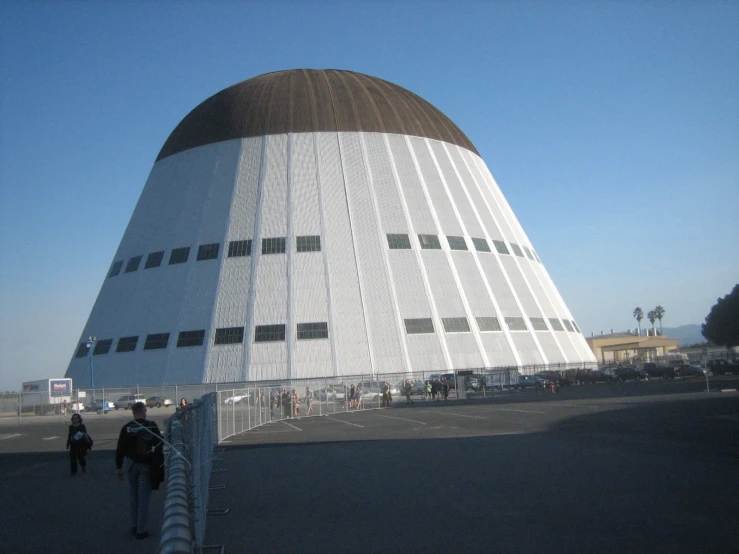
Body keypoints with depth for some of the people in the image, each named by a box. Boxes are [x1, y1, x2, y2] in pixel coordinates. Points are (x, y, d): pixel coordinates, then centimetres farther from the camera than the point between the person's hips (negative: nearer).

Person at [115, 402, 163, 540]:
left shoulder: (126, 428, -5)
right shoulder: (151, 426, -10)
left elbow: (120, 449, -1)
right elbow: (159, 446, -8)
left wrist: (118, 467, 7)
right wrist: (160, 464, 1)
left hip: (131, 465, 3)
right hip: (147, 466, -3)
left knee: (133, 495, 18)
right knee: (144, 497, 3)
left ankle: (134, 526, 24)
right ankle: (141, 530, 5)